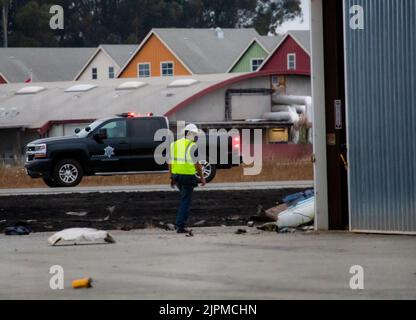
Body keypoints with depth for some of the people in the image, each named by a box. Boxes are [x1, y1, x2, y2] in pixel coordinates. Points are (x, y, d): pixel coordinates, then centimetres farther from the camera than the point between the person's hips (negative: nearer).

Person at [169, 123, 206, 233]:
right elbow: (197, 164, -11)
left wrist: (172, 177, 19)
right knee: (186, 201, -1)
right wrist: (202, 178, -2)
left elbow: (170, 162, 12)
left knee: (184, 198, 24)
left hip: (176, 175, 6)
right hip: (188, 176, -6)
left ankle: (180, 222, 20)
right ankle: (180, 226, -5)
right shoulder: (192, 146, -9)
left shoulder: (174, 144, 11)